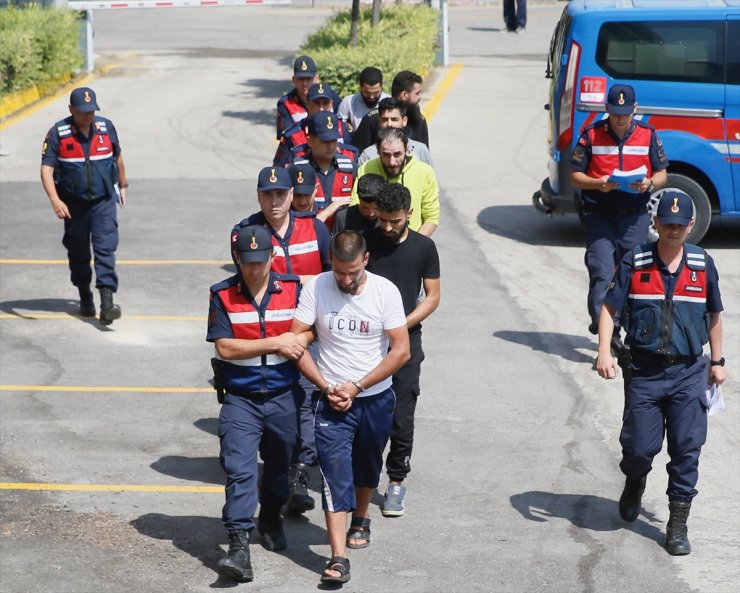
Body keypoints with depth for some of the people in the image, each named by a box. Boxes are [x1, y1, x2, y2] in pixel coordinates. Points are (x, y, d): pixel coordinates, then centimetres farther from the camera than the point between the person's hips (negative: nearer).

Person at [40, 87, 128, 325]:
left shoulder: (106, 127, 0)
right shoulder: (58, 133, -9)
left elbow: (117, 157, 18)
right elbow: (46, 169, -14)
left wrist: (123, 185, 28)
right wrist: (55, 200, -27)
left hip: (104, 202, 0)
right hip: (74, 204, 0)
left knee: (105, 249, -13)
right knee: (78, 253, 12)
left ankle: (107, 302, -20)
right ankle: (85, 297, 32)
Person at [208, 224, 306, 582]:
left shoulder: (293, 290, -1)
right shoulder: (223, 296, -6)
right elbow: (224, 348, -13)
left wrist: (292, 343, -14)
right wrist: (275, 343, -17)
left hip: (284, 397, 2)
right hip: (240, 400, -2)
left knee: (278, 466, 18)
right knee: (239, 470, -13)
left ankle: (271, 520, 44)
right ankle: (238, 546, -17)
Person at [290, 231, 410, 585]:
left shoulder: (385, 291, -11)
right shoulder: (316, 289, -11)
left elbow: (401, 351, -10)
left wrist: (356, 386, -15)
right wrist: (326, 387, -14)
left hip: (376, 399, 1)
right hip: (333, 400, -1)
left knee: (367, 468, 20)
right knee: (336, 475, -11)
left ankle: (361, 518, 49)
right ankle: (338, 558, -15)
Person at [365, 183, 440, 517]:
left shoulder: (423, 247, 1)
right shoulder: (365, 242, 1)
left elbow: (433, 296, 3)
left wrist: (402, 324, -10)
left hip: (405, 341, 0)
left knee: (402, 418, -1)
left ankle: (396, 482, 10)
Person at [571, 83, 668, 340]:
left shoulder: (648, 135, 5)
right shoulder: (591, 135, 1)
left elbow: (662, 173, 10)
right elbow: (575, 175, 3)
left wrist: (650, 184, -14)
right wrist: (597, 184, -17)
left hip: (635, 216, 2)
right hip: (598, 215, -2)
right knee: (602, 273, -12)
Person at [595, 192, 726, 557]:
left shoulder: (703, 264, 3)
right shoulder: (635, 263, -3)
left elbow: (714, 314, 14)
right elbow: (609, 308, -1)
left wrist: (717, 361, 17)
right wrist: (604, 352, -13)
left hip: (688, 373, 1)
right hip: (643, 371, -1)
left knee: (686, 450, -1)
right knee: (639, 446, 2)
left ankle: (678, 524, 9)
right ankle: (635, 483, 38)